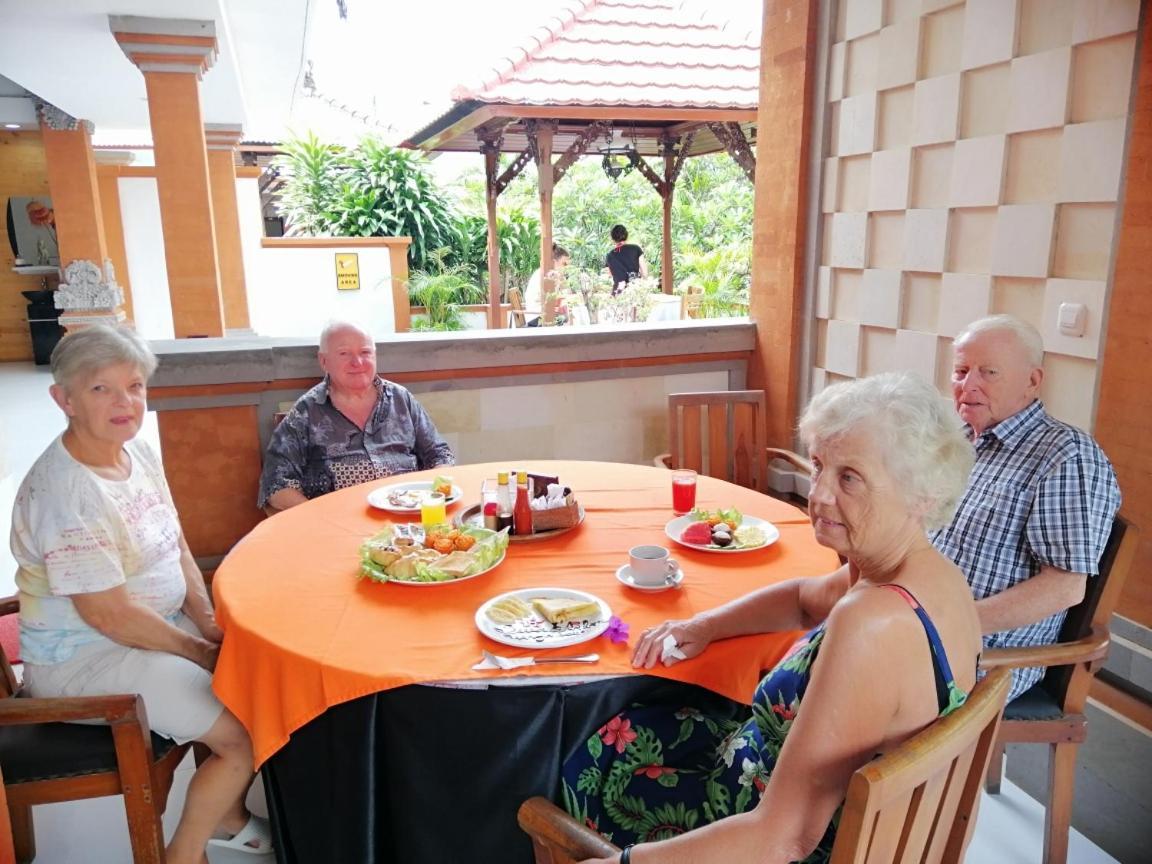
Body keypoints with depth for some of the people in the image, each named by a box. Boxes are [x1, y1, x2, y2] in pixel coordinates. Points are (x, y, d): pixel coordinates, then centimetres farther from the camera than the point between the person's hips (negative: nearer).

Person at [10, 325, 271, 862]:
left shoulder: (138, 453, 3)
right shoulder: (61, 490, -25)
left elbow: (177, 549, 8)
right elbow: (108, 616, -24)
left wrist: (209, 624, -5)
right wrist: (199, 651, -14)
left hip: (160, 626, 9)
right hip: (84, 659, -9)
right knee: (245, 735, -16)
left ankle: (228, 813, 23)